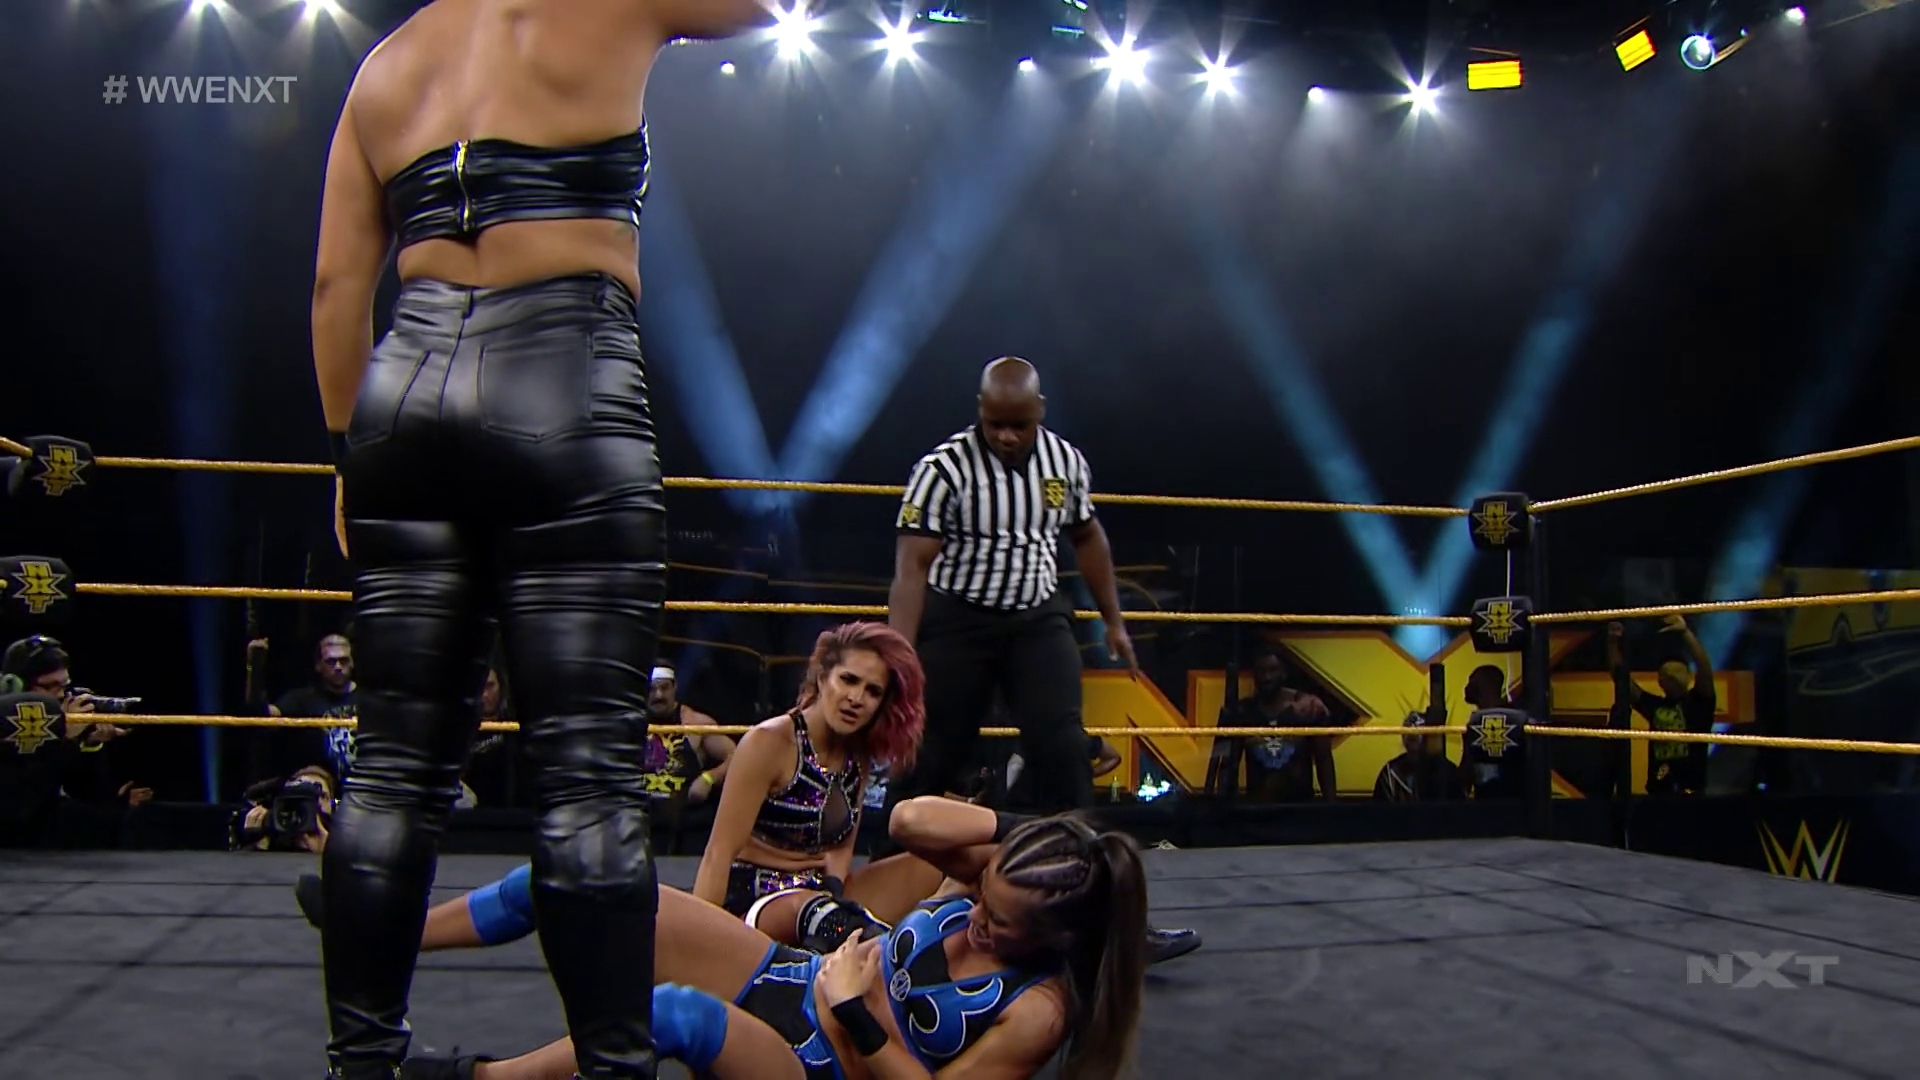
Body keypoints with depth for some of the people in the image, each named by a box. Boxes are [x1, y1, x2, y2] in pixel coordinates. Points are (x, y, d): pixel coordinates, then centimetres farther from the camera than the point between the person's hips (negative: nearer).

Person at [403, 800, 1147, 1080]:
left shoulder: (1038, 1010, -20)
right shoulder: (994, 879, -6)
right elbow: (909, 821, -18)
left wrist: (857, 1015, -25)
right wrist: (1021, 828, -20)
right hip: (789, 980, 6)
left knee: (678, 1012, -39)